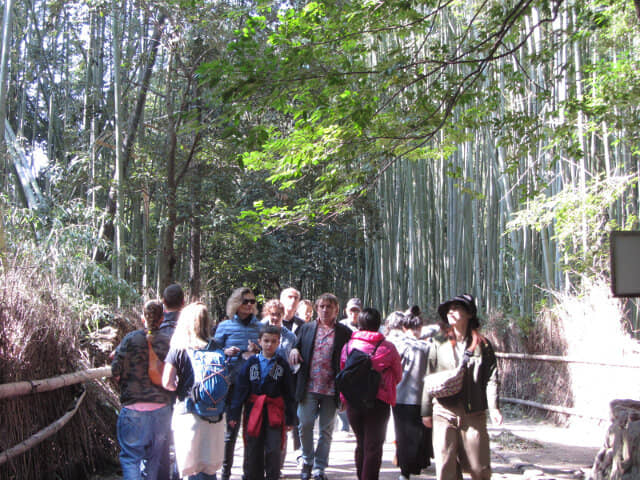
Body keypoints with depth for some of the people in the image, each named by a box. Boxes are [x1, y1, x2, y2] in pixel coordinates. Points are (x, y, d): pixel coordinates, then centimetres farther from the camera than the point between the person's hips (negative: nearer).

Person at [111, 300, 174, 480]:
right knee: (154, 458, 17)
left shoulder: (131, 339, -7)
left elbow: (115, 370, -5)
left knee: (130, 456, 5)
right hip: (162, 410, 2)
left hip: (134, 407, -2)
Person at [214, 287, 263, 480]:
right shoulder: (225, 326, 3)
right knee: (231, 427, 1)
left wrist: (258, 351, -6)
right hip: (233, 383, -2)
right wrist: (226, 353, -12)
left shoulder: (259, 326, 9)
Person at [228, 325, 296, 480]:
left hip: (275, 413, -1)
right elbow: (240, 389, 3)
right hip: (253, 412, 1)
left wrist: (290, 418, 3)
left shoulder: (283, 364, 4)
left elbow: (289, 393, 6)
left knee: (273, 450, -5)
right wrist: (234, 414, -2)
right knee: (253, 451, 6)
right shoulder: (251, 362, 4)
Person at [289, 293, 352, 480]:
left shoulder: (344, 332, 3)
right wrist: (294, 350, -6)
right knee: (305, 424, -2)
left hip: (331, 388, -1)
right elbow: (297, 346, 18)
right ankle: (307, 461, 21)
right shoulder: (306, 328, 11)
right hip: (309, 387, 1)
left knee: (326, 429, 7)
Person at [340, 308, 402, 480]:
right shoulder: (388, 347, -7)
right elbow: (398, 376, 5)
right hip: (379, 402, -3)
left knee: (361, 444, 18)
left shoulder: (348, 345, -1)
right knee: (374, 446, 2)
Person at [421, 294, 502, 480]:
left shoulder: (482, 345, 5)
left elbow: (491, 377, 0)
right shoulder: (439, 345, 8)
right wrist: (426, 412, 9)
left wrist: (493, 407, -12)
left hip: (473, 413, -1)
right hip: (444, 414, 1)